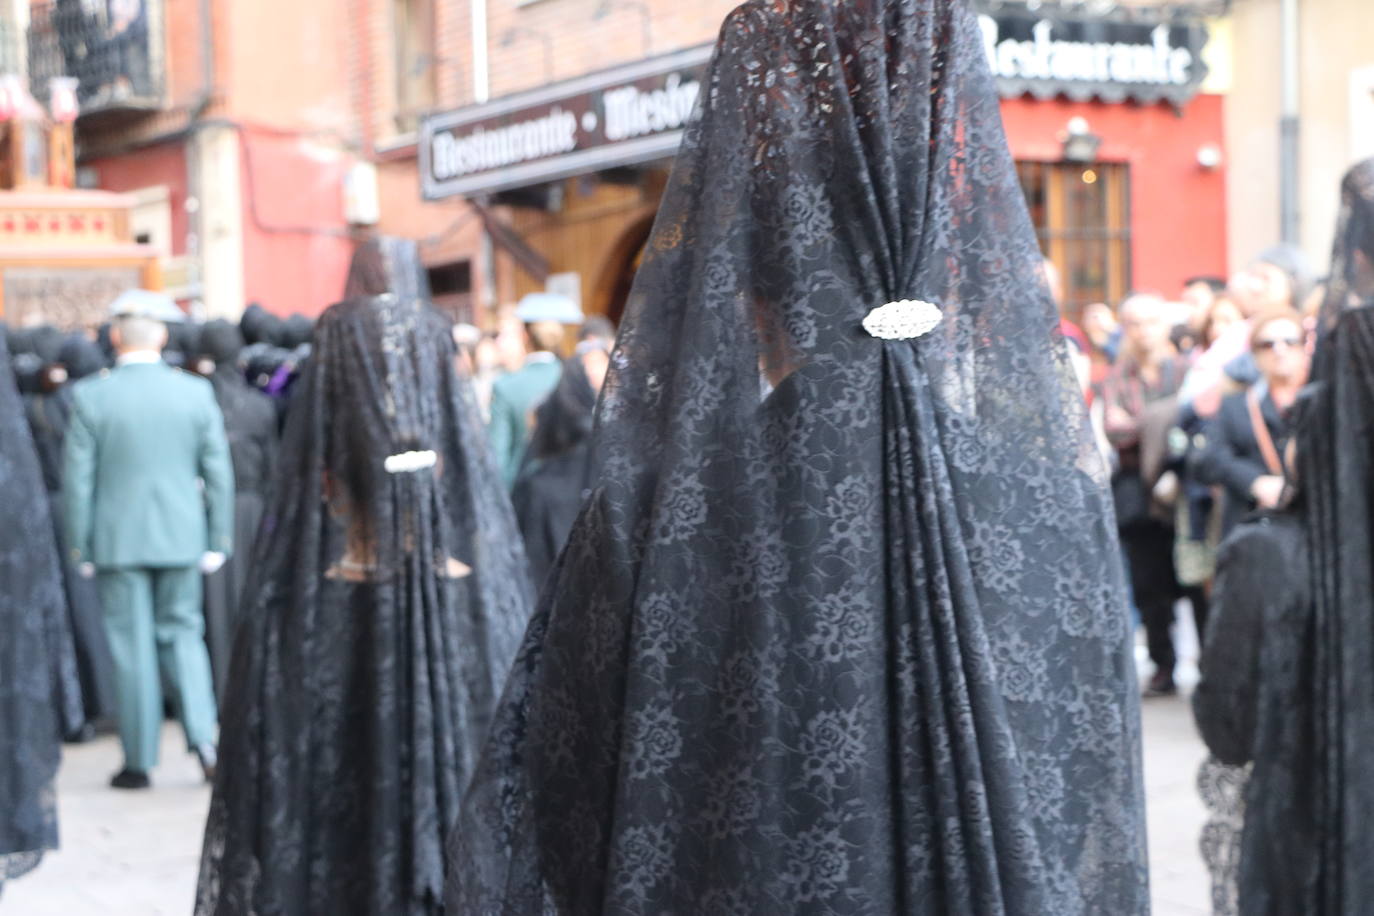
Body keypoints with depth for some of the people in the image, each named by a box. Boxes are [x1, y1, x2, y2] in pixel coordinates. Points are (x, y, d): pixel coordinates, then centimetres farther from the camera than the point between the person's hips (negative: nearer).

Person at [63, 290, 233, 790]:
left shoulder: (90, 397, -7)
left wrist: (80, 547, 3)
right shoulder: (196, 392, -2)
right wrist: (217, 541, 7)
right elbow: (218, 472, 0)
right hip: (180, 537, 2)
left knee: (132, 645, 5)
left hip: (118, 541, -2)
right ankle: (202, 734, -3)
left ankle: (139, 761, 10)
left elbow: (77, 479, -5)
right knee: (181, 632, 14)